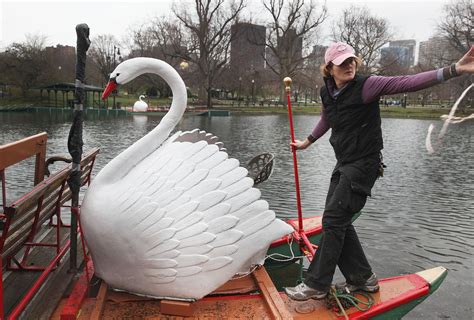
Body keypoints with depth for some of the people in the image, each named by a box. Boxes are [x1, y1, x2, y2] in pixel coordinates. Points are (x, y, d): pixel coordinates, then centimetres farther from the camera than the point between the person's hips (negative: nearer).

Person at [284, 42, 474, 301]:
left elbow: (405, 83, -26)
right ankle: (363, 278, 25)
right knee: (338, 221, 10)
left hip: (364, 164, -8)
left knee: (333, 220, -9)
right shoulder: (327, 93, 6)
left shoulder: (365, 86, -14)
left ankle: (316, 285, 3)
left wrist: (453, 70, -38)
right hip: (344, 164, 8)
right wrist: (307, 142, 37)